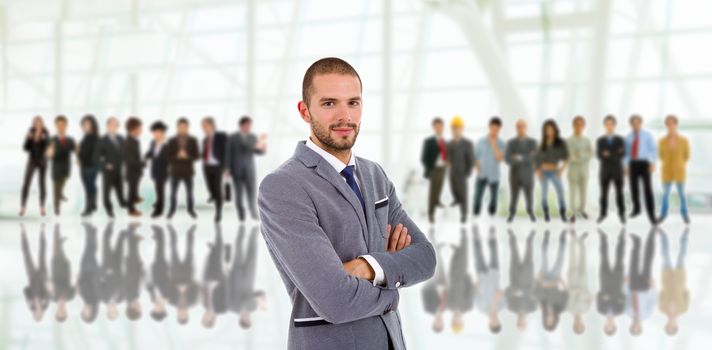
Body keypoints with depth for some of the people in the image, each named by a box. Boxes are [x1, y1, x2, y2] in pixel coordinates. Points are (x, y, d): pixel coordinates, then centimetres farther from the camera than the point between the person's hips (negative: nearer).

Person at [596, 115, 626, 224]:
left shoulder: (620, 140, 4)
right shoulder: (600, 140, 5)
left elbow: (622, 155, -9)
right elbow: (599, 155, -7)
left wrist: (609, 154, -20)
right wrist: (615, 155, -19)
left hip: (617, 171, -1)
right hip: (604, 171, 1)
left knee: (619, 193, 2)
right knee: (604, 193, 3)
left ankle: (622, 214, 10)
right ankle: (603, 214, 10)